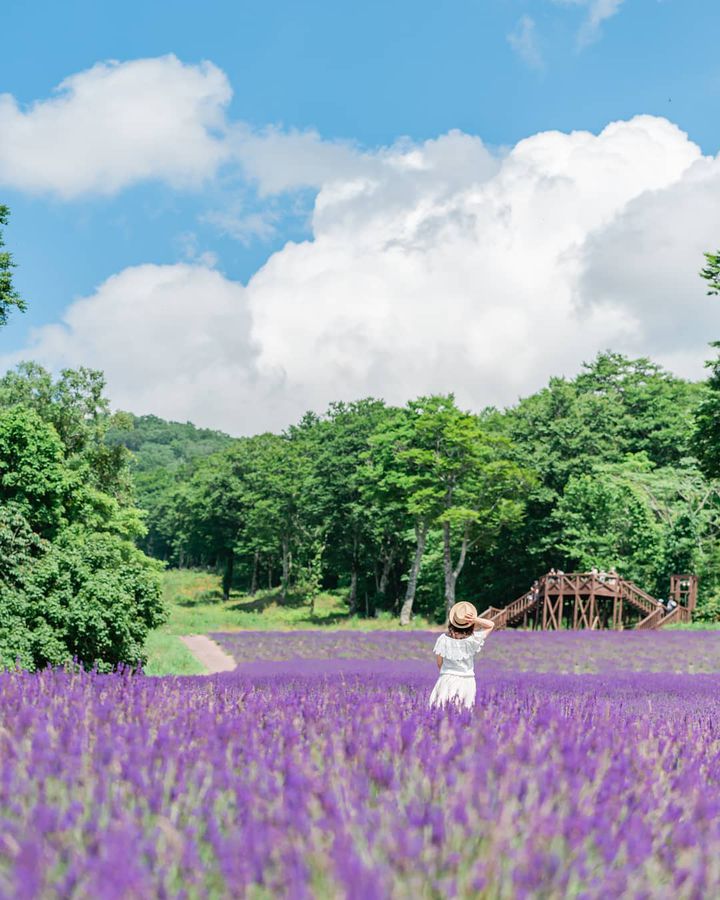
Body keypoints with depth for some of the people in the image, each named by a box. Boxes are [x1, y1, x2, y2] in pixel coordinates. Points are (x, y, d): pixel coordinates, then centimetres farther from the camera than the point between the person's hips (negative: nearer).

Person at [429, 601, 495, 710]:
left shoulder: (443, 639, -8)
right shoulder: (472, 639, -11)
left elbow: (439, 663, 3)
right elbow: (491, 625, 1)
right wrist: (475, 619, -14)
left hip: (447, 680, 0)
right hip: (466, 680, 0)